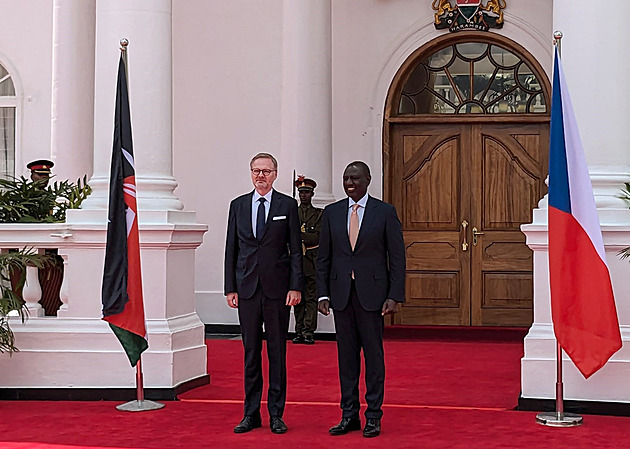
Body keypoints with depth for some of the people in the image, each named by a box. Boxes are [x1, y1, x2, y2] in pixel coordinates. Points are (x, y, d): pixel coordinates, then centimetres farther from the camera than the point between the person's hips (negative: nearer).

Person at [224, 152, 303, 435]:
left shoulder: (287, 205, 3)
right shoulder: (238, 205, 9)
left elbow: (295, 250, 1)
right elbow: (231, 249, 9)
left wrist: (295, 286, -7)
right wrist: (230, 288, 3)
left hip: (277, 288, -2)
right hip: (247, 288, 2)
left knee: (277, 352, 3)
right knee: (251, 351, 6)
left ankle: (276, 414, 10)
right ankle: (251, 414, 13)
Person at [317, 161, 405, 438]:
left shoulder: (385, 212, -1)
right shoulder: (331, 213, 8)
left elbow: (397, 257, -2)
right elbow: (324, 257, 9)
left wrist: (395, 296, -9)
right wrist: (323, 294, 1)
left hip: (372, 293, -3)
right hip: (341, 293, 3)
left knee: (373, 355, 2)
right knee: (346, 355, 7)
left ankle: (373, 416, 11)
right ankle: (349, 415, 16)